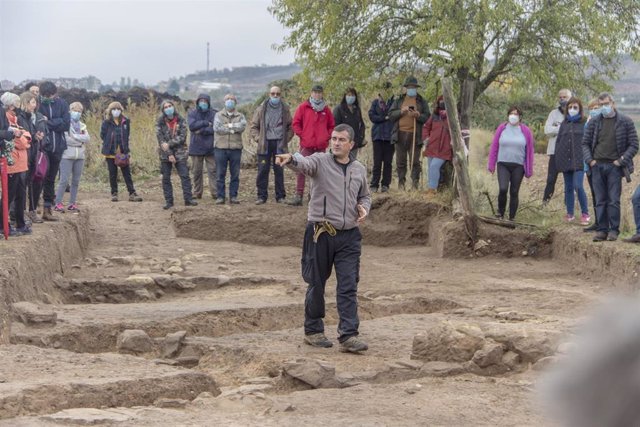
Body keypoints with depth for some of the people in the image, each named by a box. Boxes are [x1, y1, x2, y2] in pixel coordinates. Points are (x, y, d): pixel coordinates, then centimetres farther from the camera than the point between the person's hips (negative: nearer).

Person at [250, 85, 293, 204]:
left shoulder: (285, 109, 7)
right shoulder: (262, 108, 6)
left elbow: (291, 127, 11)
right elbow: (253, 126, 10)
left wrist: (286, 139, -1)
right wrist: (258, 139, -2)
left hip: (280, 144, 0)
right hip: (265, 144, 0)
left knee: (279, 171, 3)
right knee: (263, 171, -1)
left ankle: (280, 196, 10)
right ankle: (262, 196, 5)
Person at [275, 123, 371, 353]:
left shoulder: (359, 170, 10)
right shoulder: (320, 161, -4)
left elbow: (365, 195, 26)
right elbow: (305, 163, -27)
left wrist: (364, 207, 2)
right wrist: (291, 159, -50)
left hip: (349, 235, 3)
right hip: (320, 233, -3)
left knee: (349, 287, -2)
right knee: (317, 285, 7)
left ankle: (348, 335, 0)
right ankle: (313, 330, 21)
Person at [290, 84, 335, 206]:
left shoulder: (326, 109, 11)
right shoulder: (303, 107, 3)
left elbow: (332, 126, 17)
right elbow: (296, 123, 3)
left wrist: (327, 137, 3)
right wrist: (302, 135, -4)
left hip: (321, 146, 3)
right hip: (306, 145, -3)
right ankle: (298, 196, -9)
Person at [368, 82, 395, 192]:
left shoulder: (394, 102, 7)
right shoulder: (376, 102, 11)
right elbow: (371, 116, 1)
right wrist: (385, 118, -8)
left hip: (390, 136, 0)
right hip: (378, 135, 0)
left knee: (388, 162, 1)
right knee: (377, 162, -3)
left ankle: (385, 185, 7)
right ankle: (374, 185, 0)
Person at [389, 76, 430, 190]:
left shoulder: (422, 102, 13)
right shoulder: (399, 101, 16)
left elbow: (427, 117, 6)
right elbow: (391, 115, 8)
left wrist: (419, 115, -14)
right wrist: (401, 112, -9)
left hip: (415, 135, -2)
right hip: (401, 134, 2)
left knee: (415, 160, -6)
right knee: (400, 161, 4)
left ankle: (415, 181, -3)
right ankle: (401, 182, 10)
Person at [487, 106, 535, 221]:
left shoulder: (525, 131, 1)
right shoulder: (502, 129, 2)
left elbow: (530, 151, 4)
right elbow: (494, 147, 5)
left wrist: (529, 170, 2)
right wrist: (491, 165, 3)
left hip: (518, 166, 0)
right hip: (503, 165, 0)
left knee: (514, 193, 5)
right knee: (503, 189, -16)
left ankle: (512, 218, 15)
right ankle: (500, 212, 6)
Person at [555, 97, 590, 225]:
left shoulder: (585, 123, 0)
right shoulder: (564, 124, 13)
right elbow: (558, 141, 15)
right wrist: (558, 159, 7)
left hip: (579, 160, -5)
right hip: (565, 160, 5)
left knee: (578, 186, -15)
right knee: (568, 188, 10)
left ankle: (585, 214, -4)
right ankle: (570, 213, 18)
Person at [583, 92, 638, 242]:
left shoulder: (625, 122, 0)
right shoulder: (594, 122, 9)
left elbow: (633, 145, 0)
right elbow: (585, 143, 13)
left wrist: (622, 160, -10)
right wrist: (590, 160, -1)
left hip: (614, 166, -3)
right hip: (597, 166, 3)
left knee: (614, 200, -3)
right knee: (600, 200, 5)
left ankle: (614, 230, 3)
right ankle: (602, 230, 10)